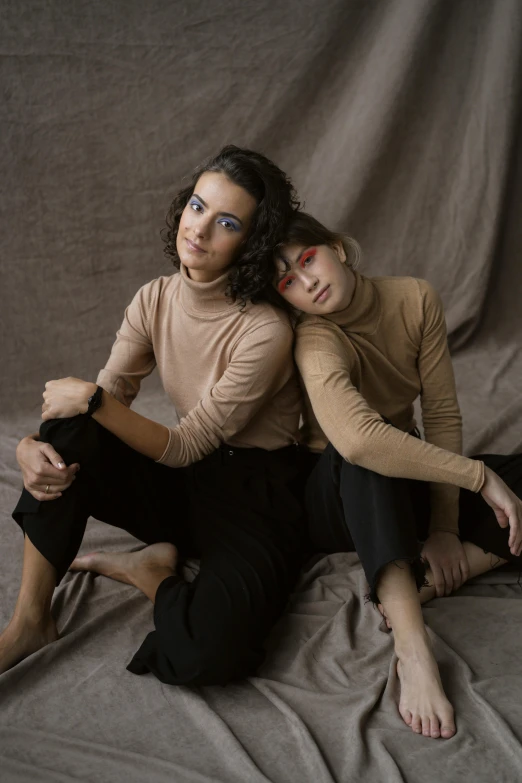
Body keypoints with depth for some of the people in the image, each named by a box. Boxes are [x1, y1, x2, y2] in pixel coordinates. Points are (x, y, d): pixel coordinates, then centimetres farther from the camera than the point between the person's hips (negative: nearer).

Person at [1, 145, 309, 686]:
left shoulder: (264, 331, -22)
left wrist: (92, 398, -29)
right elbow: (109, 396, -5)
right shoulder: (154, 302, -2)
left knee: (206, 651, -33)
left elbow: (186, 447, -19)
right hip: (185, 480, 5)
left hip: (255, 494, -5)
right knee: (65, 434, -23)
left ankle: (148, 572, 1)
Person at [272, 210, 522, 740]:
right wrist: (480, 476, -40)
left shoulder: (415, 299, -10)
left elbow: (443, 413, -11)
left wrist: (445, 526, -17)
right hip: (341, 498, -5)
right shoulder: (317, 340, -26)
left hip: (408, 483, 5)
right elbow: (356, 439, -45)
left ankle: (414, 589, -26)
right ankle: (412, 648, -46)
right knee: (367, 457, -40)